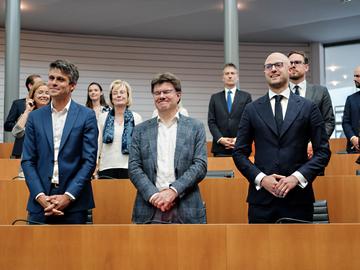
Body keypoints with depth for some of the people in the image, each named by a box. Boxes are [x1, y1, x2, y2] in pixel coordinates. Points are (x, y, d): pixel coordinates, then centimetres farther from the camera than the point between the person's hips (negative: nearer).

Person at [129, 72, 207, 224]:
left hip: (186, 210, -1)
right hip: (149, 210, 1)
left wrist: (173, 190, -12)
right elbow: (134, 167, 4)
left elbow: (200, 165, -1)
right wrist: (153, 195, -11)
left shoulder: (195, 127, 6)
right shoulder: (141, 130, 10)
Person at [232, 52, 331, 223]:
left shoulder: (308, 107, 4)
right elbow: (239, 153, 6)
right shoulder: (252, 110, 7)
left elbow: (323, 151, 3)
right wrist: (261, 178, -9)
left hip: (298, 197, 0)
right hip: (261, 197, 1)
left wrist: (297, 177, -10)